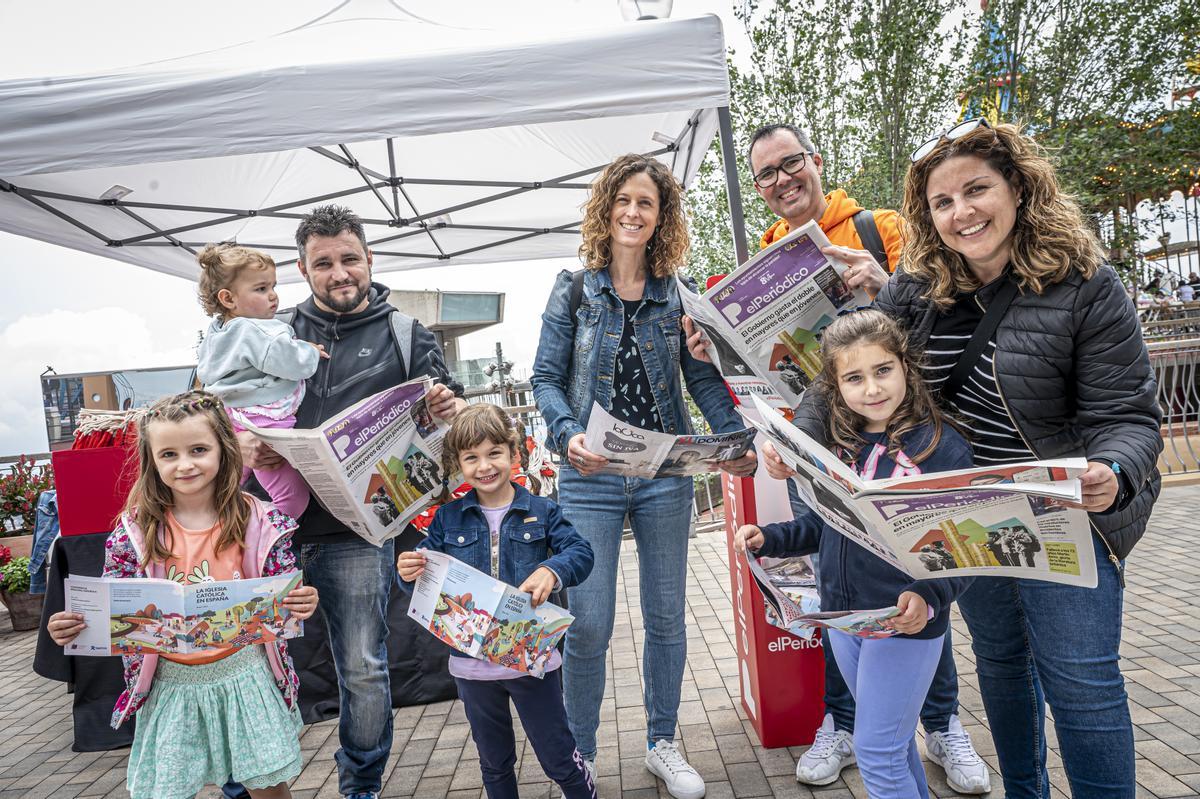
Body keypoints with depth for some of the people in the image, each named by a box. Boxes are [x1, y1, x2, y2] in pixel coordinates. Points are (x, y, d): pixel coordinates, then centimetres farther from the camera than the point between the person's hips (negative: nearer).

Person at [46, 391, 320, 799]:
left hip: (244, 672, -1)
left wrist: (300, 605, -24)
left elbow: (282, 601, -3)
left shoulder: (258, 520, -9)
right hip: (172, 684, 1)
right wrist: (73, 628, -17)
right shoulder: (135, 530, -6)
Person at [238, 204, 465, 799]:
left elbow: (448, 408, 8)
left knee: (362, 671, 3)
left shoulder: (405, 336, 6)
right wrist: (240, 443, -11)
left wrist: (452, 410, -17)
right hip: (273, 518, 2)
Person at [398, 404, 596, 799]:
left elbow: (580, 551, -15)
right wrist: (409, 571, -21)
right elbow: (425, 567, 2)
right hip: (472, 663, 3)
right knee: (494, 764, 21)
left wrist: (552, 570, -35)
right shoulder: (448, 518, 1)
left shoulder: (540, 511, -5)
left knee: (558, 756, 11)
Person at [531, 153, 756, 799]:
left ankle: (662, 743, 33)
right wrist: (567, 435, -20)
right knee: (588, 625, -1)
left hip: (666, 475, 2)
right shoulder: (573, 290, 2)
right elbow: (546, 377, -1)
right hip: (591, 478, -2)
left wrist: (737, 440, -14)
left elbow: (703, 378, 3)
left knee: (666, 617, 12)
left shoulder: (677, 295, 6)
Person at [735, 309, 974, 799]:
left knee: (877, 752, 4)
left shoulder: (941, 446, -15)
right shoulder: (839, 444, 1)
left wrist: (929, 598, -30)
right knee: (892, 740, 23)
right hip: (842, 616, 6)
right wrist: (768, 539, -1)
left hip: (906, 624, -6)